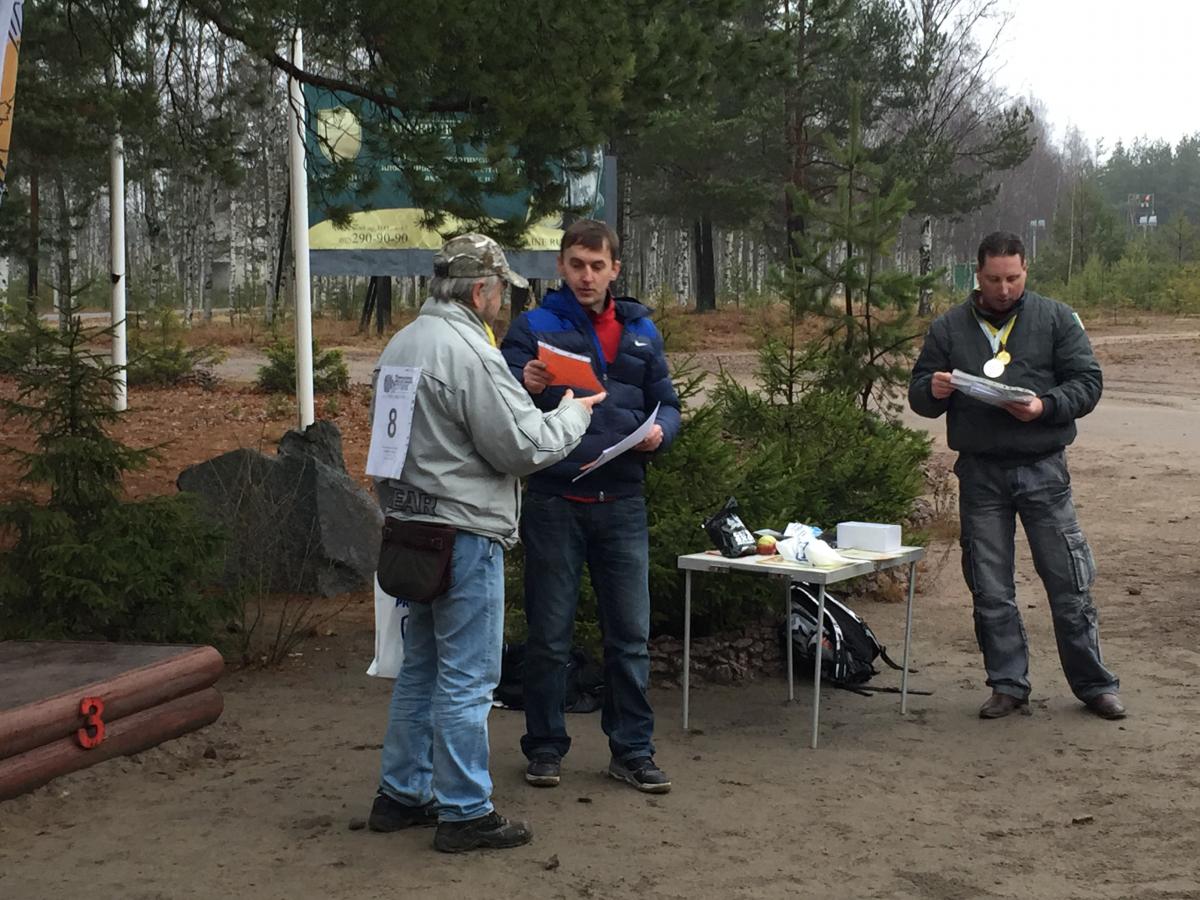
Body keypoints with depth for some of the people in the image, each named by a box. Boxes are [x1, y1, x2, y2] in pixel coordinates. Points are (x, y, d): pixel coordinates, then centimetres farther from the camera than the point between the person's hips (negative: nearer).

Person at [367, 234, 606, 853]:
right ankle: (465, 813, 6)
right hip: (463, 532, -9)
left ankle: (401, 795, 27)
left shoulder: (399, 345, 12)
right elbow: (522, 448, -17)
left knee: (420, 669, 19)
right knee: (466, 679, -1)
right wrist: (571, 416, 1)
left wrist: (521, 399, 20)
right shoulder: (470, 353, -17)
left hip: (409, 527, 9)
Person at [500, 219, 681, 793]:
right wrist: (527, 389, -28)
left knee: (630, 634, 7)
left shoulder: (641, 331, 11)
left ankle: (632, 750, 17)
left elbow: (666, 404, 13)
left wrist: (658, 433, -9)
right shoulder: (533, 327, 0)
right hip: (553, 502, -3)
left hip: (621, 503, 3)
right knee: (549, 635, 7)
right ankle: (545, 747, 19)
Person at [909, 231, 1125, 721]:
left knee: (1069, 583, 2)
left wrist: (1045, 407, -18)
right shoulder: (948, 328, 7)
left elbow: (1088, 383, -1)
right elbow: (918, 395, 11)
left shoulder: (1056, 319, 3)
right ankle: (1008, 685, 17)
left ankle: (1094, 684, 14)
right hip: (980, 474, 2)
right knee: (990, 591, 5)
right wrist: (933, 391, -13)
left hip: (1043, 469, -1)